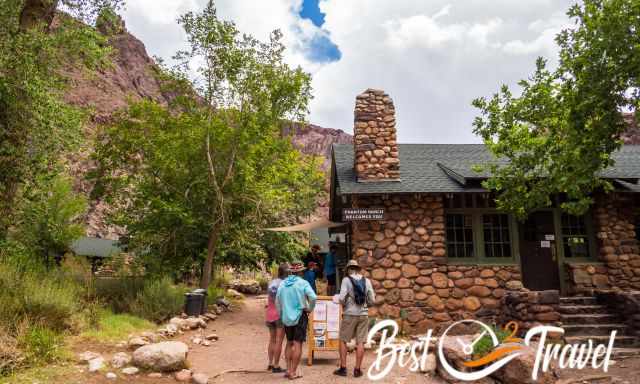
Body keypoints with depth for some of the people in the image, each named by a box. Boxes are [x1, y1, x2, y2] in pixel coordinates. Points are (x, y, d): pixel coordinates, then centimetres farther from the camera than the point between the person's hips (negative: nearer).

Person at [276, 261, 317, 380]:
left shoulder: (282, 284, 6)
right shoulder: (303, 283, -9)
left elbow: (277, 302, 10)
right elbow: (313, 297, -21)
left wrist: (281, 315, 19)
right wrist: (309, 309, -6)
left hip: (286, 317, 5)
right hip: (299, 316, -5)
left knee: (289, 343, 17)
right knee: (297, 344, 1)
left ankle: (288, 369, 17)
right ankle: (293, 372, 3)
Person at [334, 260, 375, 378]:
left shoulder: (346, 280, -6)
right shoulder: (366, 281, 3)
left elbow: (341, 298, -14)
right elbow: (372, 300, 3)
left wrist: (344, 305, 6)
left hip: (350, 314, -3)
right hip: (363, 314, 3)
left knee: (343, 340, 11)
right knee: (360, 342, 7)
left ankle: (343, 368, 13)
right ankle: (357, 369, 11)